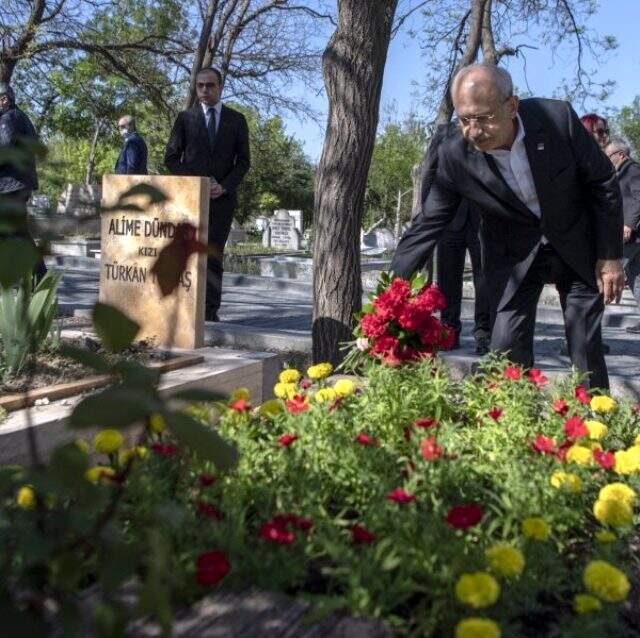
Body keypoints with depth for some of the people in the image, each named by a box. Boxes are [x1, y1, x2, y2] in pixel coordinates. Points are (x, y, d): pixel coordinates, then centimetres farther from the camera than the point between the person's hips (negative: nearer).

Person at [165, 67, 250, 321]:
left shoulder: (236, 120, 10)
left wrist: (224, 186, -8)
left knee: (214, 256, -2)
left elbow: (243, 161, 7)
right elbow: (171, 158, 6)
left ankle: (210, 311, -1)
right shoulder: (185, 118, 9)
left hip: (223, 198, 0)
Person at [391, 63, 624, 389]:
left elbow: (603, 183, -10)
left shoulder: (557, 118, -24)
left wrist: (611, 255, -8)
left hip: (577, 243, 0)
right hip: (514, 253, 0)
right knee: (507, 349, -8)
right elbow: (427, 225, -17)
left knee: (587, 347, 5)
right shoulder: (455, 154, -22)